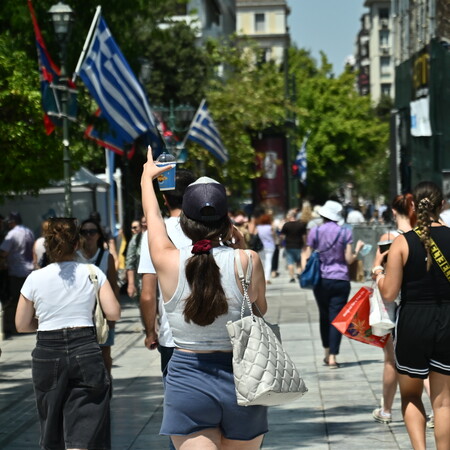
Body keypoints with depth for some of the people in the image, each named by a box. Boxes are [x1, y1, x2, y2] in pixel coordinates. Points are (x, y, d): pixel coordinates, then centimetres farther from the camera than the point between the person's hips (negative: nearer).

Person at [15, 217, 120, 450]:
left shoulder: (35, 279, -1)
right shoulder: (92, 273, -2)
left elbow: (22, 325, 6)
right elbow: (113, 313, -3)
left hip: (47, 354, 1)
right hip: (85, 349, -1)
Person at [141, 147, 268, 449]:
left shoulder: (168, 262, -5)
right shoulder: (248, 262, -8)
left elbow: (152, 216, 15)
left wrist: (147, 177, 35)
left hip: (187, 382, -1)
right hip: (241, 378, 1)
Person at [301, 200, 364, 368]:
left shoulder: (315, 232, -1)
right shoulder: (345, 233, -3)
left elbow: (307, 256, -4)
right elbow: (349, 259, -5)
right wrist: (358, 249, 12)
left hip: (321, 280, 1)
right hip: (340, 281, -1)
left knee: (324, 316, 17)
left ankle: (327, 353, 23)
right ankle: (332, 356, -9)